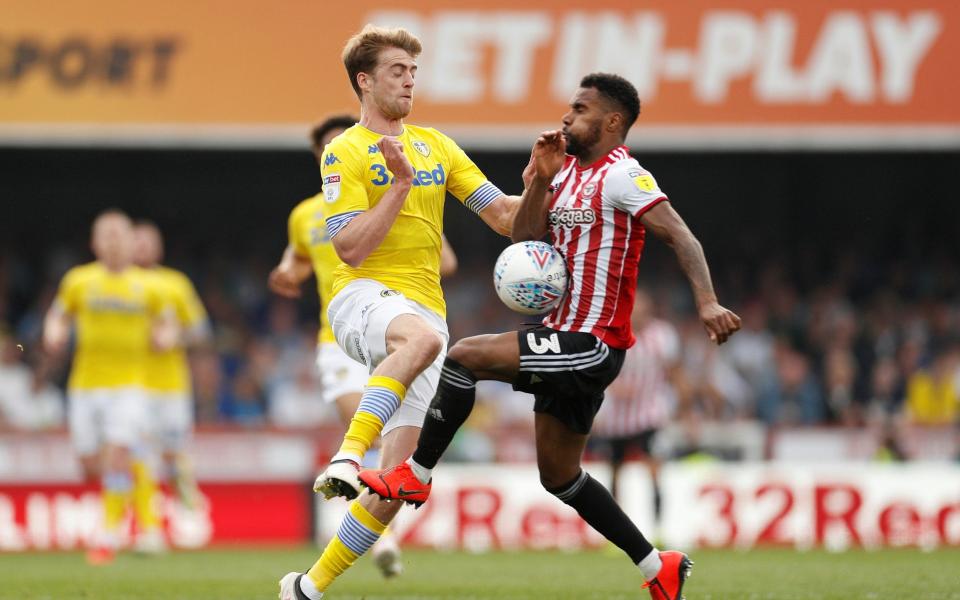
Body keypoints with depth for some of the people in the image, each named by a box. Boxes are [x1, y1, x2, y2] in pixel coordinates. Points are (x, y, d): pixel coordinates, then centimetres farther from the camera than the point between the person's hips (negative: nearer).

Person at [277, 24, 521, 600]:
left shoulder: (436, 144, 18)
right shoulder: (345, 152, 1)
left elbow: (504, 216, 14)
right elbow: (352, 248, -10)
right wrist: (402, 184, -16)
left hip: (426, 308, 5)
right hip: (365, 298, -5)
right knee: (420, 337, -44)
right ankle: (347, 456, -49)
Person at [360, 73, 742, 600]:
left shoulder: (619, 175, -12)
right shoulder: (568, 171, 14)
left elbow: (680, 236, -19)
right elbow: (523, 240, 13)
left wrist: (707, 302, -32)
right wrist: (541, 177, 0)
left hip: (592, 346, -10)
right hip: (568, 340, 10)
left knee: (465, 356, -18)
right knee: (559, 477, 14)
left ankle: (414, 476, -7)